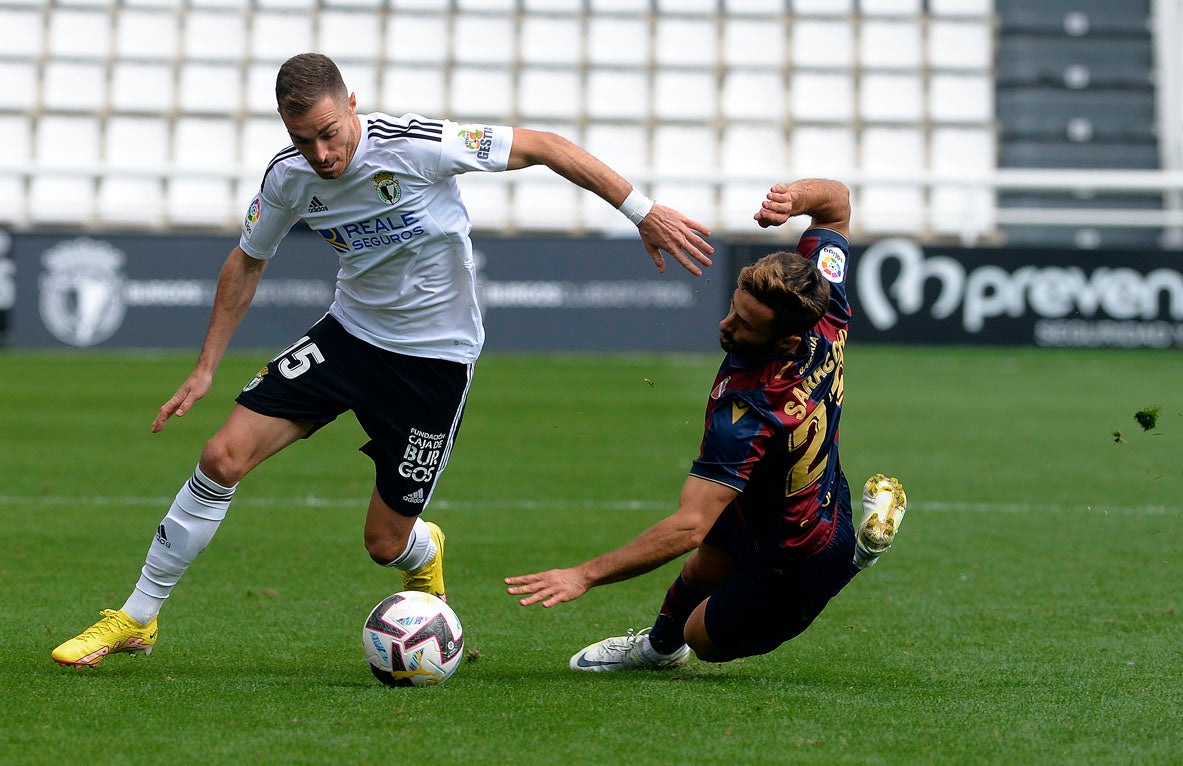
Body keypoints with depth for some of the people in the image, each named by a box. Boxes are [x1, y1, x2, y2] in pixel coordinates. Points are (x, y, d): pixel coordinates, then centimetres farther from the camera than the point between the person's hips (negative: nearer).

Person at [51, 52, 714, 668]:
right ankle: (136, 619, 3)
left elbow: (543, 147, -17)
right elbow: (248, 263, 9)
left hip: (435, 357, -4)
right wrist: (206, 370, 7)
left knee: (387, 543, -2)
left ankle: (427, 556, 40)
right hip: (349, 332, 4)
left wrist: (644, 211, -16)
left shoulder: (420, 147, -25)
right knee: (224, 458, -12)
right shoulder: (288, 177, -10)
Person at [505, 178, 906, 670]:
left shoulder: (747, 411, -45)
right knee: (700, 571, 29)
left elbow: (689, 528, -47)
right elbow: (837, 200, -8)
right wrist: (796, 198, -32)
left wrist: (584, 575, -45)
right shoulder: (825, 313, -25)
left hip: (796, 567, -8)